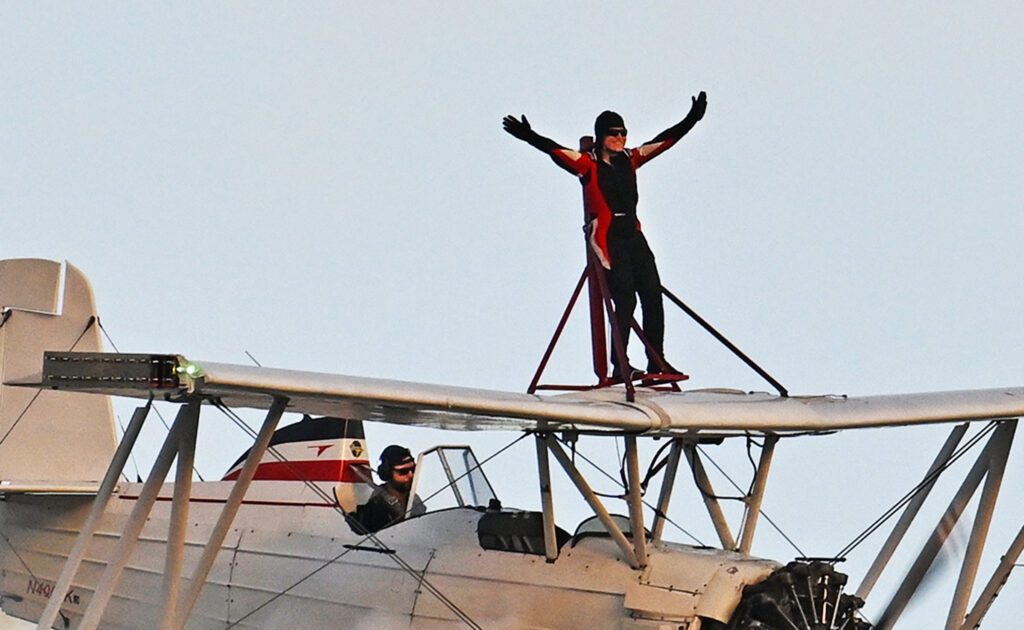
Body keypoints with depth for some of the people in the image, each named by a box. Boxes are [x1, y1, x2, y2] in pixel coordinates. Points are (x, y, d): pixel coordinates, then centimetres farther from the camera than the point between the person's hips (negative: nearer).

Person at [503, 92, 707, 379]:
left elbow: (664, 141, 17)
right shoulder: (588, 164, -3)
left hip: (633, 237, 6)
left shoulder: (630, 159, 12)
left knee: (652, 296, -1)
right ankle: (620, 365, -11)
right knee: (625, 298, -15)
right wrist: (530, 137, -33)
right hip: (606, 238, -6)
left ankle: (657, 361, 5)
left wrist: (692, 119, 17)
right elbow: (556, 151, -17)